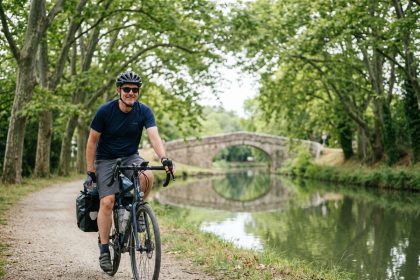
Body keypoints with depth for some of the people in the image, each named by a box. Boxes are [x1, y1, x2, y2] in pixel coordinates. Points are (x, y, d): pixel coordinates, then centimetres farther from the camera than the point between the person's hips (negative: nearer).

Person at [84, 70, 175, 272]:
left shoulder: (144, 111, -11)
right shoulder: (105, 111, -15)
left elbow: (154, 136, -24)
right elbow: (92, 141, -8)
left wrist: (164, 158, -43)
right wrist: (90, 171, -12)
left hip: (130, 157, 1)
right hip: (106, 159, -1)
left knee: (147, 177, -31)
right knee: (107, 201, -17)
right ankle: (104, 250, -6)